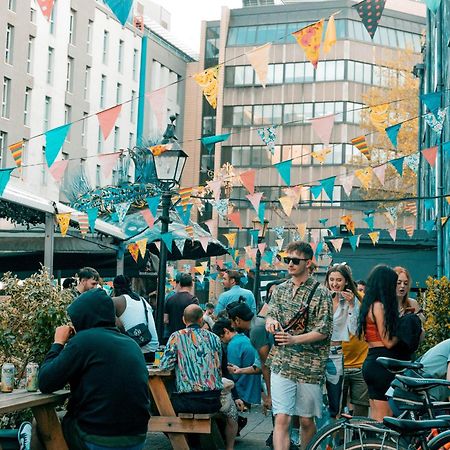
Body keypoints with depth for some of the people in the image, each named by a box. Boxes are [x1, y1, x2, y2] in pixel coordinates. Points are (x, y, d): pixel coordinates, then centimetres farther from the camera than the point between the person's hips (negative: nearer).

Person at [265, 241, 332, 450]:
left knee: (306, 420, 9)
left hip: (309, 367, -2)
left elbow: (323, 331, -8)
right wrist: (271, 321, -12)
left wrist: (294, 339, -21)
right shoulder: (280, 289, 11)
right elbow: (270, 316, 13)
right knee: (282, 419, -7)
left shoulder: (321, 293, -4)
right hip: (281, 363, 3)